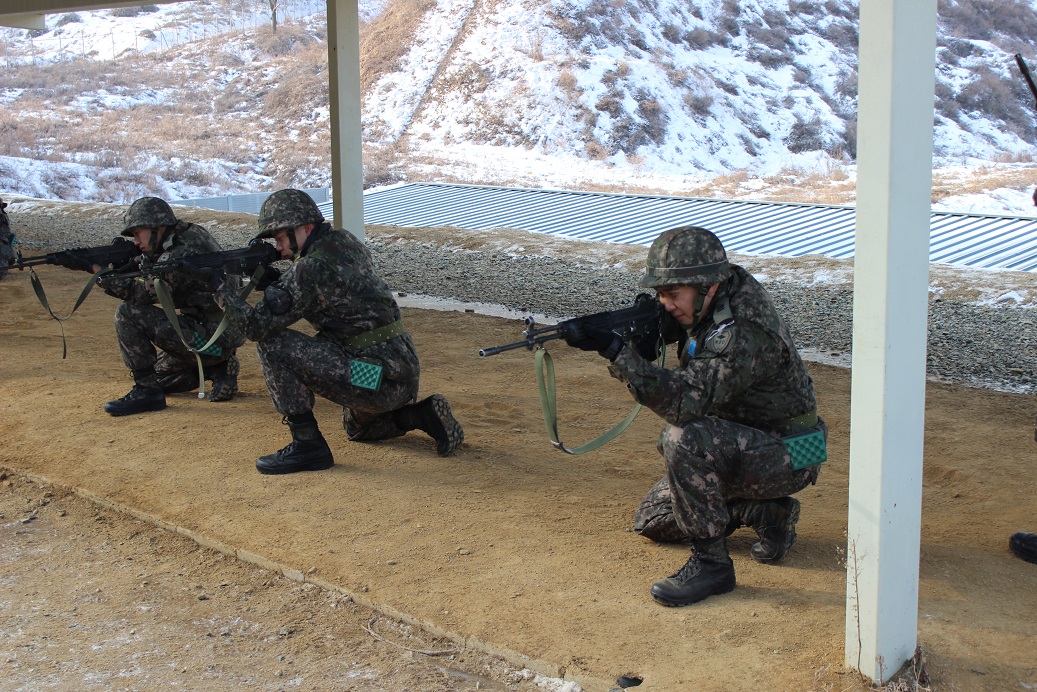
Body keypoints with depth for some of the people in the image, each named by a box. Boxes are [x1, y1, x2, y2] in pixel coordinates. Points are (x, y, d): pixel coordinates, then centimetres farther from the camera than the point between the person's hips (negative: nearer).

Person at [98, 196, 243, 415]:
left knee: (128, 314, -14)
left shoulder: (180, 256, -21)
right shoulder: (190, 233, 6)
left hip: (211, 336, -10)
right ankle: (218, 368, 14)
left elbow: (144, 294, -10)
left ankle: (146, 391, -9)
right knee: (158, 374, 24)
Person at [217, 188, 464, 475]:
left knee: (273, 344, -11)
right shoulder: (345, 242, 10)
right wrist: (269, 278, 8)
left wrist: (223, 291, -1)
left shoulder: (313, 267, -17)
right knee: (358, 428, 39)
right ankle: (423, 415, 17)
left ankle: (307, 445, -5)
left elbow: (258, 325, -16)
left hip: (378, 378, -10)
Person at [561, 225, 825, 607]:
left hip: (786, 456, -10)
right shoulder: (726, 287, -5)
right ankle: (768, 512, 15)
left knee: (684, 439, -36)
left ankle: (711, 561, -21)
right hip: (743, 443, 10)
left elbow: (685, 401, -39)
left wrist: (614, 349, -42)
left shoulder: (742, 332, -32)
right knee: (652, 521, 10)